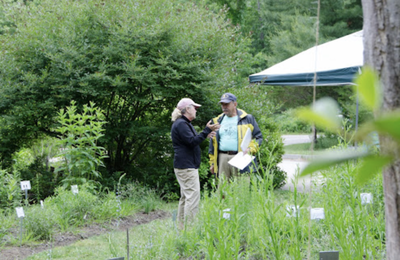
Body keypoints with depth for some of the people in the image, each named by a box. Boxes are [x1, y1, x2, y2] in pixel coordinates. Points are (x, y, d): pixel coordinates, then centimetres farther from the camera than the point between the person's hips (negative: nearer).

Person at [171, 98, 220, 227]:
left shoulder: (184, 123, 21)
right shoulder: (181, 124, -14)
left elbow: (193, 140, 26)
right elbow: (192, 141, -21)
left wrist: (207, 133, 21)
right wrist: (207, 130, -21)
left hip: (185, 166, 12)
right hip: (186, 167, -12)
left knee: (185, 197, 13)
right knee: (192, 196, -13)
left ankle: (183, 227, 17)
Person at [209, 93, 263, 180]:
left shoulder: (247, 119, 7)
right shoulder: (218, 121, 19)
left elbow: (258, 137, 6)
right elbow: (213, 144, 21)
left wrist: (250, 149, -12)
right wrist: (212, 163, 15)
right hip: (222, 159, 4)